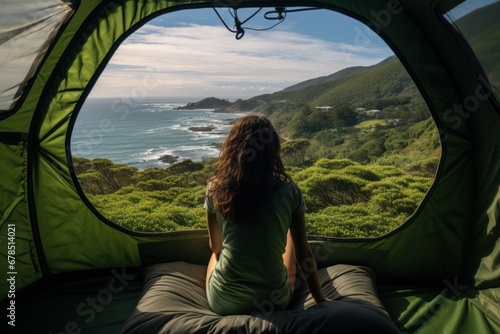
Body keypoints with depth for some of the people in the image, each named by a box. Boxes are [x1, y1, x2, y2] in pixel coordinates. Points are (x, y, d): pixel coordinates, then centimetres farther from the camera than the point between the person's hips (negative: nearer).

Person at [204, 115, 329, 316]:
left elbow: (215, 247, 5)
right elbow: (304, 253, -4)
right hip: (275, 302, 0)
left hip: (223, 303, 1)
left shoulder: (215, 189, -11)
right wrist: (320, 299, 12)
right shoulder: (289, 191, -12)